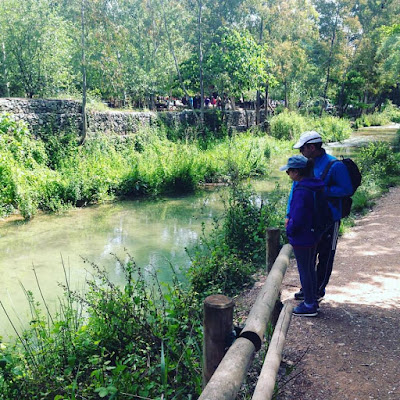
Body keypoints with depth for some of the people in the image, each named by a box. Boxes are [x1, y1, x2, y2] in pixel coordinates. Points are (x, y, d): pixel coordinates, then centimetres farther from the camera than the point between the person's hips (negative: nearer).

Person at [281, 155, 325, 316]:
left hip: (301, 238, -9)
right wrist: (290, 217, 8)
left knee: (304, 271, 5)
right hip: (313, 236, 9)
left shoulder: (301, 191, -27)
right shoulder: (314, 186, 3)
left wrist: (289, 231, -8)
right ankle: (312, 300, 34)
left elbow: (297, 219, -25)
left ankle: (309, 305, 17)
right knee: (310, 268, 20)